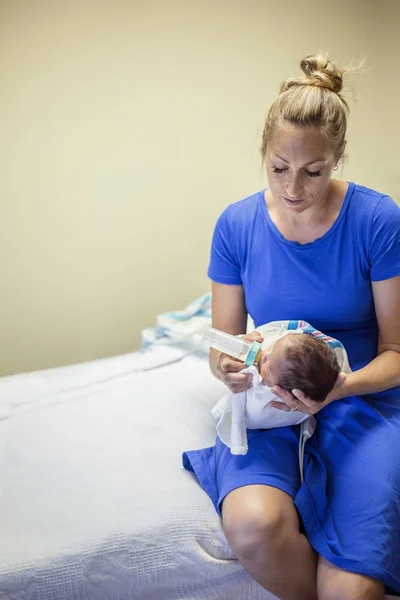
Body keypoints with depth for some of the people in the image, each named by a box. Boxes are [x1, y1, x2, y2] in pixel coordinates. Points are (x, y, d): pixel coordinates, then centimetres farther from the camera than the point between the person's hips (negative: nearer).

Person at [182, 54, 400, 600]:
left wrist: (341, 386, -24)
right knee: (253, 525, -29)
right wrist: (228, 366, -19)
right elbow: (223, 343, 4)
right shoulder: (237, 225, -3)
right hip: (269, 405, 2)